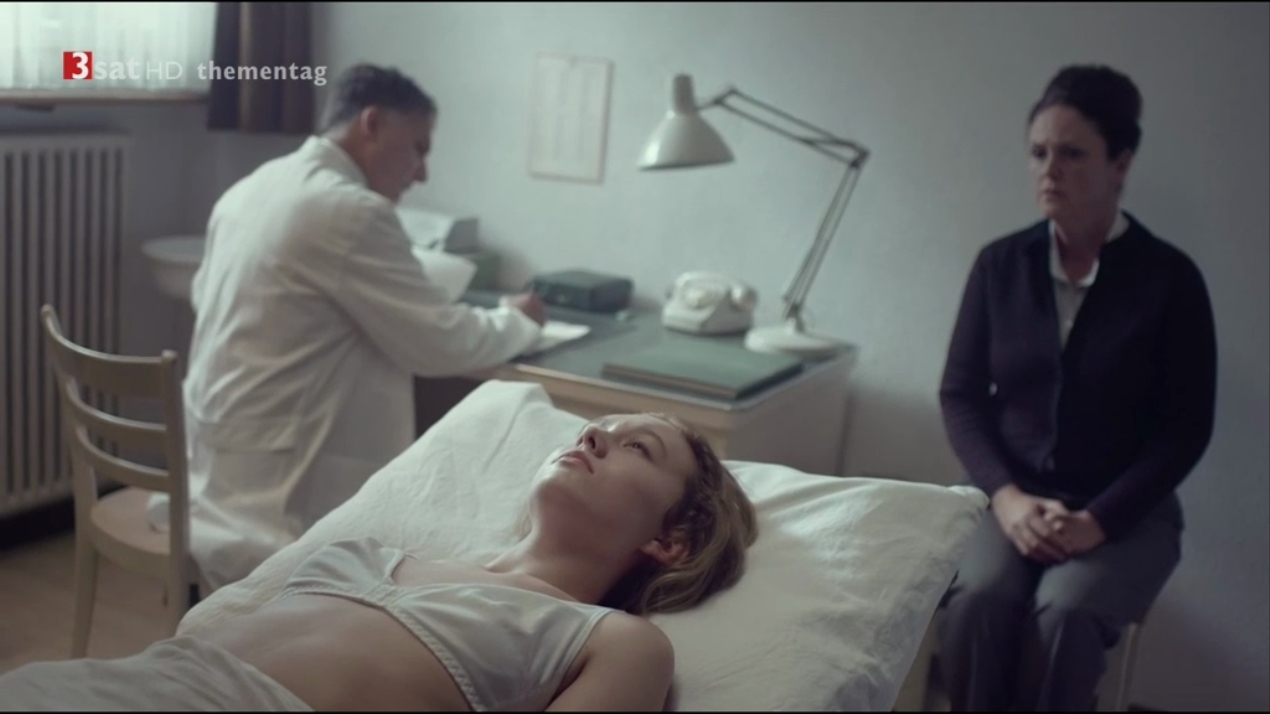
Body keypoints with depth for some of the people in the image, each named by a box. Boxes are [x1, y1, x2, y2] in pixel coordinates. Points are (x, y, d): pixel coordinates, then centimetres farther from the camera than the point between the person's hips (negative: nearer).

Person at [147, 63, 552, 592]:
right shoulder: (352, 210, -19)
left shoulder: (251, 189, 10)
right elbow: (441, 345, -17)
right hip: (268, 495, -10)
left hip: (213, 472, 10)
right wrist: (519, 321, 3)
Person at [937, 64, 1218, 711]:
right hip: (1014, 497, 2)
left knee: (1064, 612, -31)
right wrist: (1006, 496, -12)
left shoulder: (1169, 278, -6)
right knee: (977, 598, -29)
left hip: (1128, 512, -2)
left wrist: (1099, 521, -17)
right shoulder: (1000, 264, 1)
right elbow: (960, 394, 3)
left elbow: (1186, 428, -6)